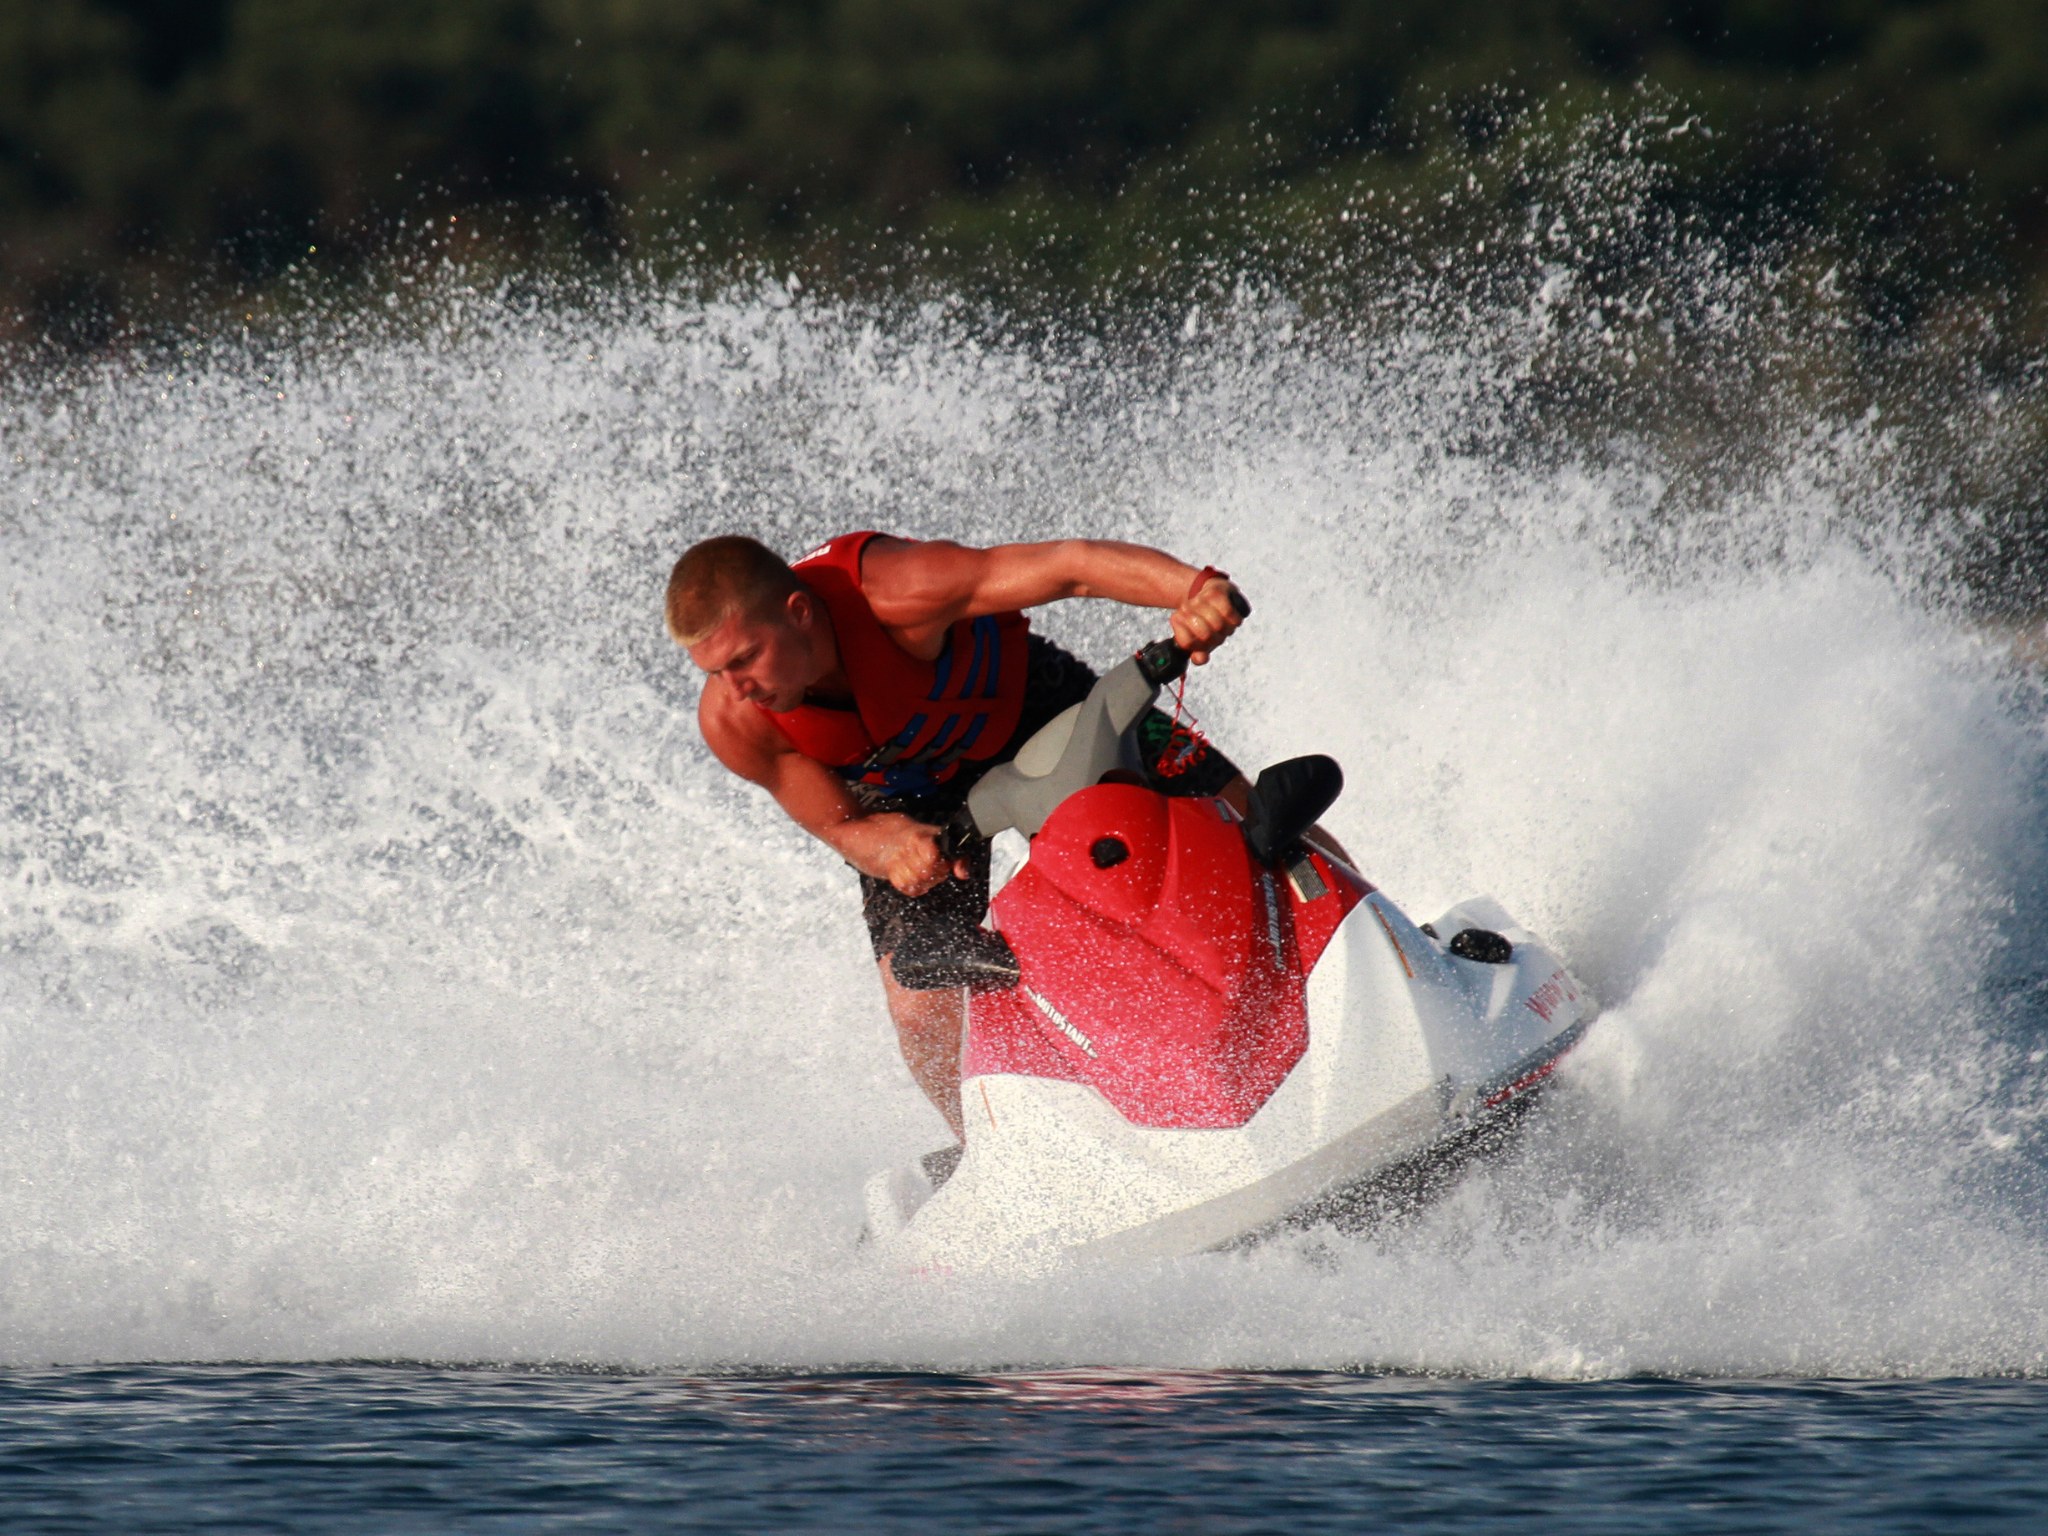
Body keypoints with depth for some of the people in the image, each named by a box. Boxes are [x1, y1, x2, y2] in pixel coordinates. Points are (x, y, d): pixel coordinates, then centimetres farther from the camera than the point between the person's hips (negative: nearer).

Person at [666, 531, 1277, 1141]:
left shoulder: (893, 592, -41)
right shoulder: (733, 724, -30)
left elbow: (1071, 564, -46)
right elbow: (839, 826, -17)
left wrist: (1196, 590, -62)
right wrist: (895, 845, -41)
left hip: (1024, 699, -1)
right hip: (902, 799, 1)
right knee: (923, 1012, -10)